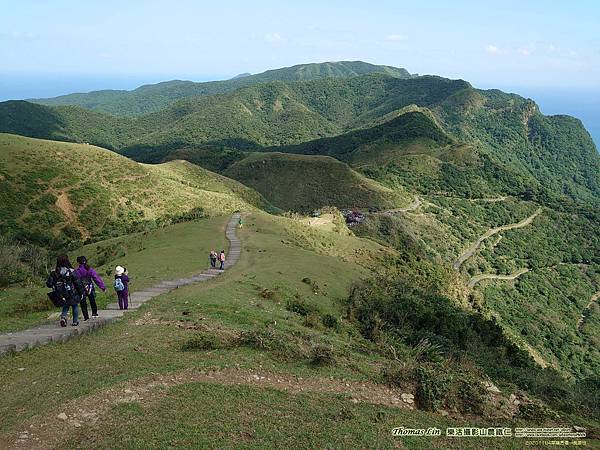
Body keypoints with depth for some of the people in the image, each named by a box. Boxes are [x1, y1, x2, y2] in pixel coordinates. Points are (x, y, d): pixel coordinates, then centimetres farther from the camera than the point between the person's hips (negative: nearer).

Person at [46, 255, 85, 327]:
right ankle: (75, 321, 23)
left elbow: (49, 284, -6)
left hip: (61, 295, 3)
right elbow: (78, 283, -10)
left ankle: (63, 317, -6)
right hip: (72, 295, -3)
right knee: (75, 306, 20)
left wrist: (55, 285, 15)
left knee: (65, 307, 21)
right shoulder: (71, 272, -15)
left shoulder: (54, 272, -6)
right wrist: (82, 292, 1)